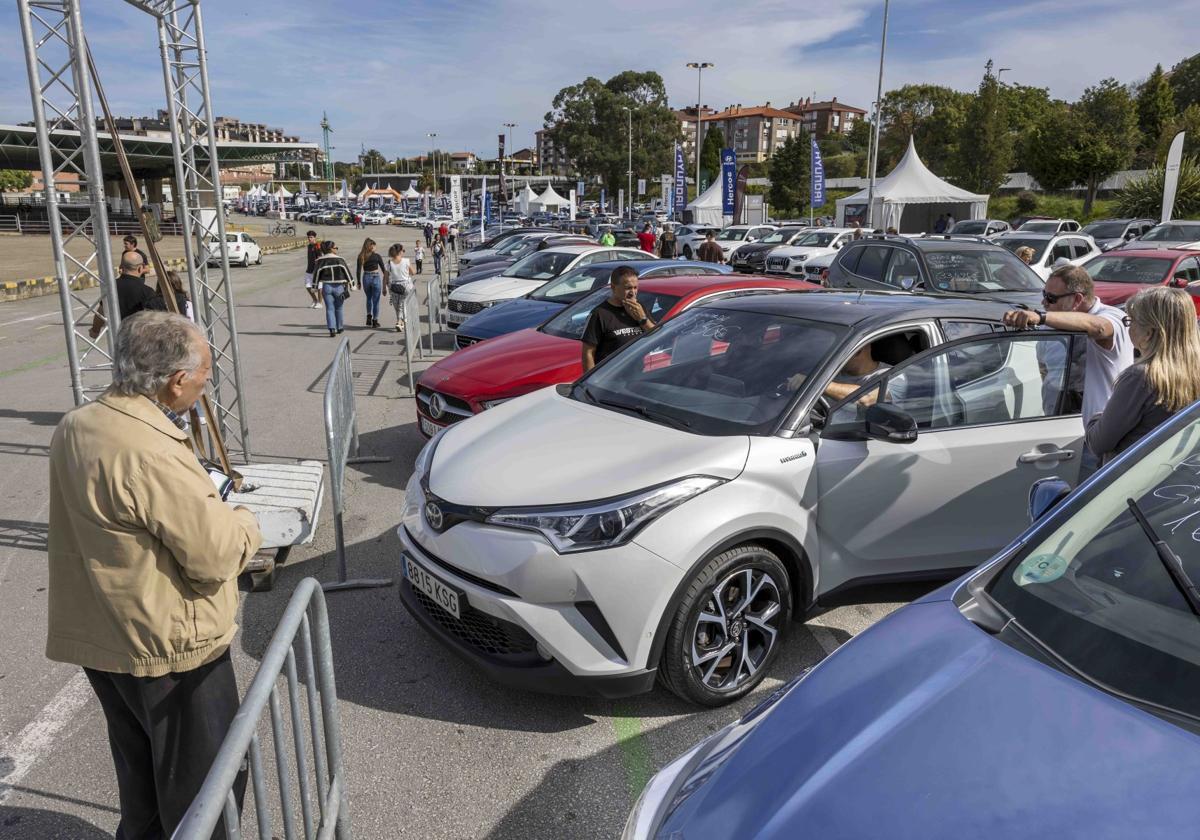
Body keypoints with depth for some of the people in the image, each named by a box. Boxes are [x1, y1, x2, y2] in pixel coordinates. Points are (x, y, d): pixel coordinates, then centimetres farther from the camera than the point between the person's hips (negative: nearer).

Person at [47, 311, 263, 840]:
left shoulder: (73, 427, 0)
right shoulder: (152, 454, -29)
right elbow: (217, 557, -25)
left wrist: (211, 505, 3)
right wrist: (244, 522, -4)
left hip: (98, 637, 9)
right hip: (170, 648, -9)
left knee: (139, 772, 27)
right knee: (204, 783, 11)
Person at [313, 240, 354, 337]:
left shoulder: (321, 261, -1)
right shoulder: (340, 260, -5)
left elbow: (317, 273, 0)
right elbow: (347, 272, -3)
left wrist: (315, 285, 7)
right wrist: (351, 283, 5)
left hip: (326, 287, 1)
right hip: (339, 287, 0)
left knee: (329, 309, 3)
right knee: (338, 308, 16)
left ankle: (332, 329, -10)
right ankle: (340, 328, 27)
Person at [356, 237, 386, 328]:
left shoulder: (361, 257, 0)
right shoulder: (377, 256, -7)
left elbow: (359, 270, 0)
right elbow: (383, 269, -2)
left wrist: (359, 282, 8)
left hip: (365, 278, 3)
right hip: (376, 278, -3)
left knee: (369, 298, 23)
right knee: (375, 300, 6)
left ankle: (369, 316, 13)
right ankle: (375, 320, 7)